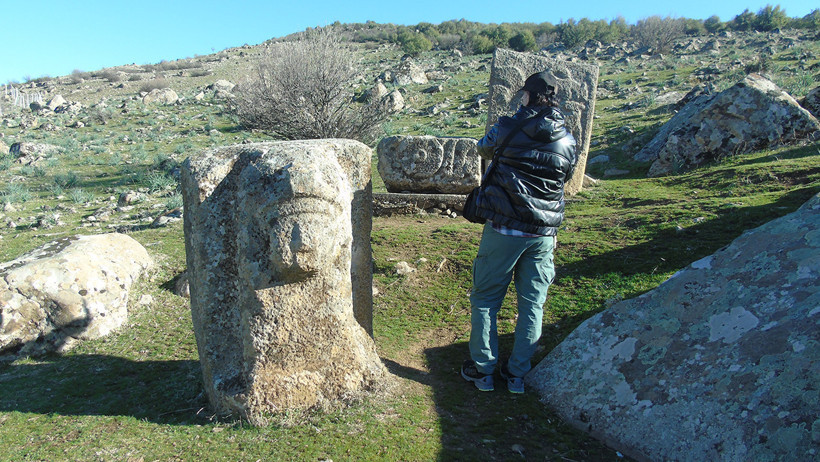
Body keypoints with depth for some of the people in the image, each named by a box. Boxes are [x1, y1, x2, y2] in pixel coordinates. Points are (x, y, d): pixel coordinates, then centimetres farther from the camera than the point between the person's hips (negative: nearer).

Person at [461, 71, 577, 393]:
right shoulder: (567, 141, 3)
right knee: (532, 305, 13)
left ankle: (483, 369, 18)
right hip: (544, 234, 4)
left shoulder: (507, 129, -8)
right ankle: (517, 374, 22)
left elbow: (483, 149, 13)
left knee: (485, 298, 11)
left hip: (504, 229, -3)